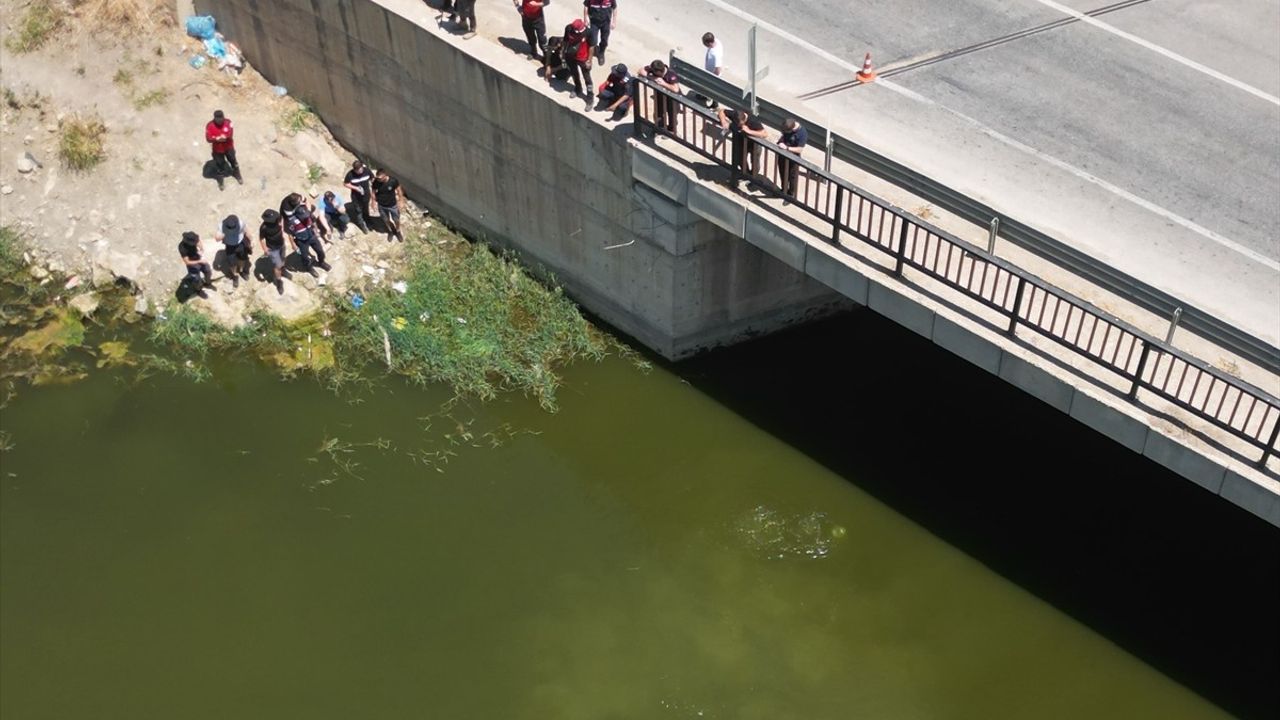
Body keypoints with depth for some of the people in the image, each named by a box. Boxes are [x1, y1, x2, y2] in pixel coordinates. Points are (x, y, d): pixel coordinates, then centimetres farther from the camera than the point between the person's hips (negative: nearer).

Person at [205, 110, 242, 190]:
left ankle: (237, 175, 51)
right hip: (217, 149, -2)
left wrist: (225, 137, -41)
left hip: (229, 147, 2)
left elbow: (231, 134, -22)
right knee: (220, 164, 15)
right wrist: (217, 139, -41)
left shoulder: (228, 122, -19)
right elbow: (208, 139, -26)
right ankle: (220, 181, 38)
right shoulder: (210, 125, -24)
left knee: (233, 161, 24)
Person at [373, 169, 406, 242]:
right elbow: (374, 192, -5)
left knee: (396, 220, 18)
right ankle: (390, 231, 52)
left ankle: (398, 231, 50)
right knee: (386, 220, 23)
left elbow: (399, 190, -11)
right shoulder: (376, 182, -23)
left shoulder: (393, 181, -29)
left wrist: (400, 201, -5)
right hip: (381, 206, 1)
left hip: (393, 205, -1)